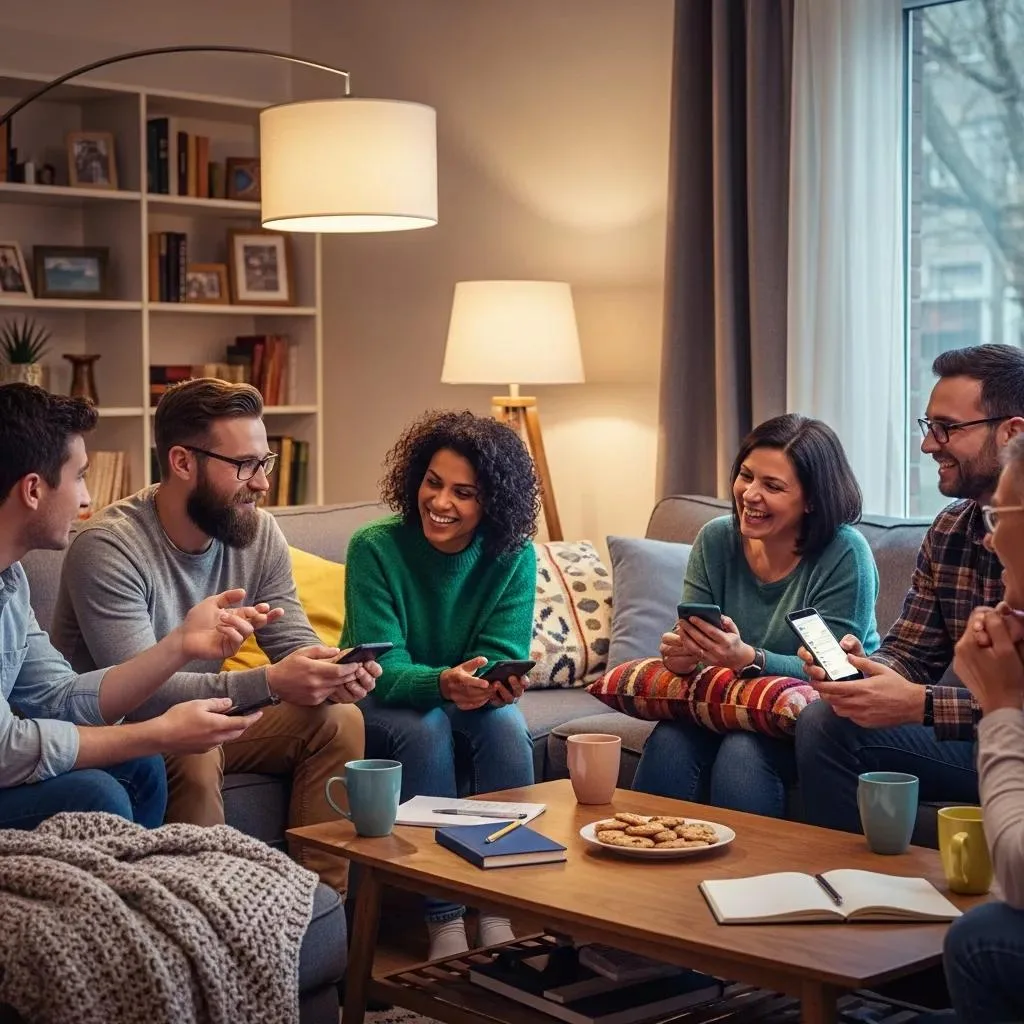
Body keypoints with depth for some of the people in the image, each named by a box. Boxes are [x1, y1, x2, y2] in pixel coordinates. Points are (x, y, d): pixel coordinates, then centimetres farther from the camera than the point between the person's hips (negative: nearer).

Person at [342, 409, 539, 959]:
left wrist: (494, 682, -40)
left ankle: (498, 910, -22)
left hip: (467, 702, 2)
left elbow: (502, 656, -14)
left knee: (505, 722, -29)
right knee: (427, 726, -33)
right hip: (381, 706, -2)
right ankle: (444, 920, -26)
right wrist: (445, 684, -44)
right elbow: (383, 668, -23)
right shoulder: (375, 547, -18)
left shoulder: (514, 558, -11)